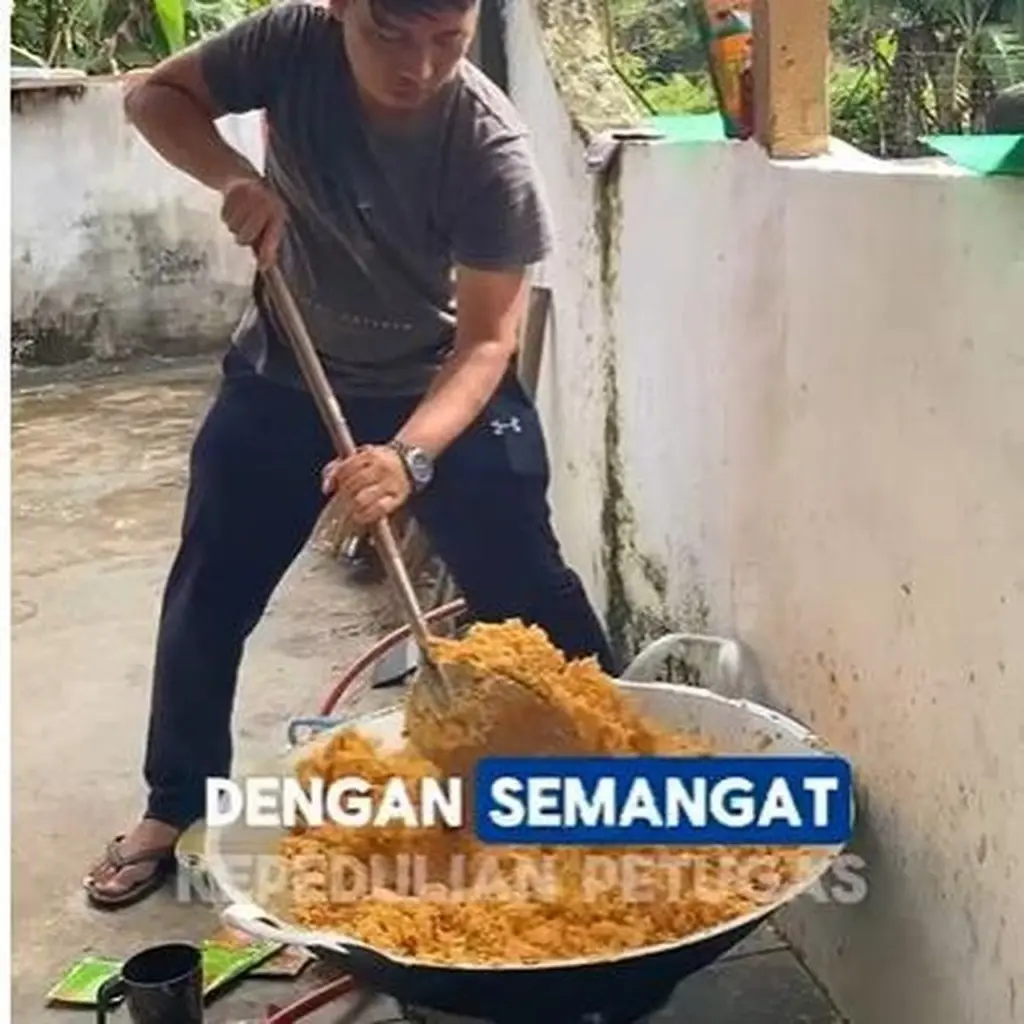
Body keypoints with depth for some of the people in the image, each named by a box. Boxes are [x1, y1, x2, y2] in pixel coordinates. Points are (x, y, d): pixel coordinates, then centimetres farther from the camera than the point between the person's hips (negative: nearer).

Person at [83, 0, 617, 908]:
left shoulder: (491, 148, -28)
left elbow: (488, 339, -26)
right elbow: (155, 96, -6)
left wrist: (410, 455, -42)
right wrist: (235, 177, -26)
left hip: (443, 386, -2)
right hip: (283, 376, 3)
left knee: (527, 595, -4)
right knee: (209, 595, 9)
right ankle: (174, 810, 28)